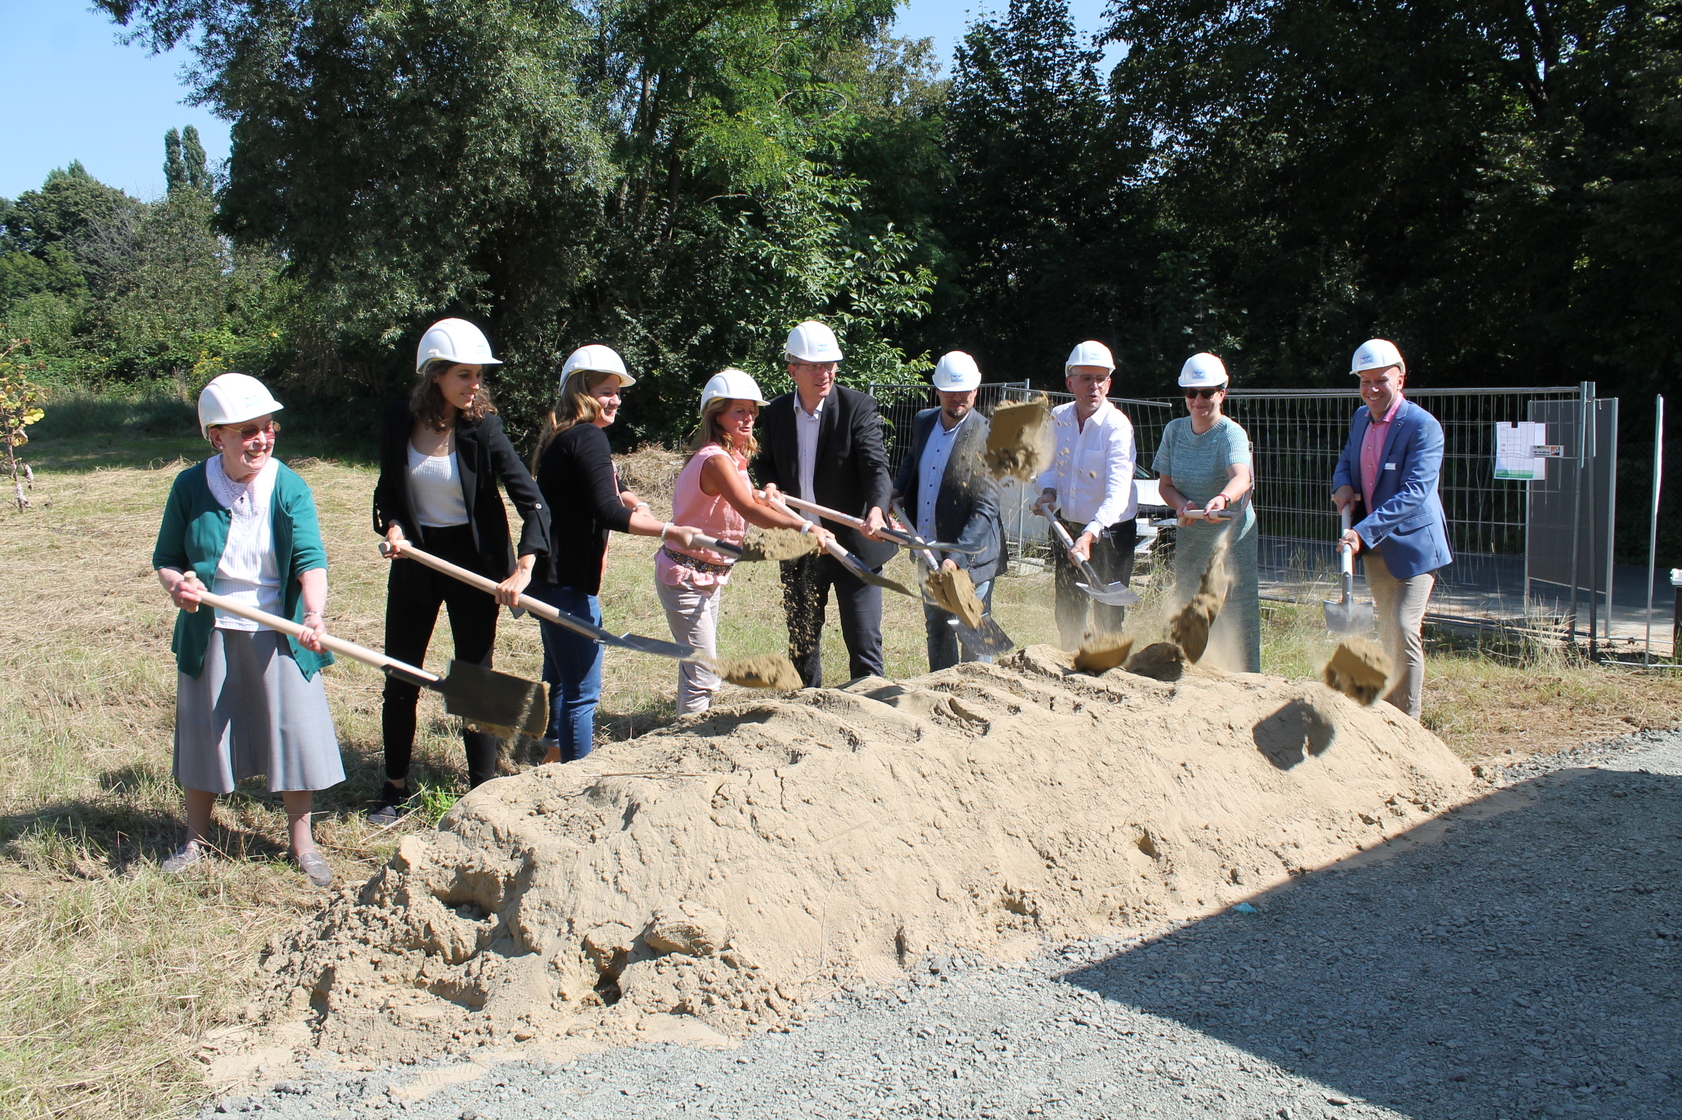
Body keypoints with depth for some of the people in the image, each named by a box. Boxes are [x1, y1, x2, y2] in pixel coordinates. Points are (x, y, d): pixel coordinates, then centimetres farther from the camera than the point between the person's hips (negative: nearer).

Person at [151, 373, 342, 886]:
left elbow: (310, 558, -22)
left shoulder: (289, 488, -10)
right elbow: (165, 558, 2)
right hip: (209, 632, 2)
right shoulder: (191, 487, -6)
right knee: (202, 731, 13)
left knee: (295, 728, 1)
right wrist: (177, 583, -21)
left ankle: (301, 840, 18)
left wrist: (314, 614, -39)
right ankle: (196, 839, 31)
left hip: (277, 632, -1)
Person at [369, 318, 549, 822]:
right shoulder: (398, 420, -4)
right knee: (400, 679, 10)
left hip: (474, 560, -3)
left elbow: (532, 501, -17)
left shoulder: (483, 427, -12)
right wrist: (391, 526, -11)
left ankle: (483, 791, 18)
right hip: (415, 559, 3)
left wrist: (523, 568, -28)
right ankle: (396, 788, 28)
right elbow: (388, 488, 10)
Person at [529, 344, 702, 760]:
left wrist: (632, 502, 4)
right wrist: (669, 531, -31)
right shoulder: (588, 437, -15)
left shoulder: (561, 437, 17)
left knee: (559, 678, 23)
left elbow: (606, 491, 25)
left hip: (551, 575, 11)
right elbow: (608, 512, -26)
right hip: (569, 580, -11)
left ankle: (554, 759, 36)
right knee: (582, 689, -7)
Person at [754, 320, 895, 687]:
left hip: (853, 544, -4)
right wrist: (770, 484, -7)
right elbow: (765, 461, 18)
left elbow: (876, 466, -20)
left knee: (864, 644, -1)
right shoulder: (775, 412, 2)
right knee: (801, 642, 17)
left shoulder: (858, 407, -10)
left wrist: (877, 508, -41)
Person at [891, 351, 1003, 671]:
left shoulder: (988, 436, -16)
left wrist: (957, 558, -28)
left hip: (970, 557, -7)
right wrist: (898, 490, 6)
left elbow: (986, 508, -20)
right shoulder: (923, 422, 4)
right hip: (928, 554, 7)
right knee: (936, 629, 19)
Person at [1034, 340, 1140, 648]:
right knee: (1067, 613, 17)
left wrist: (1089, 535, -44)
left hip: (1110, 532, -6)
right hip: (1068, 528, 6)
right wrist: (1048, 491, -9)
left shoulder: (1117, 426, -21)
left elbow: (1117, 493, -31)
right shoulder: (1058, 418, -3)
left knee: (1108, 619, -1)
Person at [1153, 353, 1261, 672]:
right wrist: (1182, 504, -15)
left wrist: (1222, 499, -57)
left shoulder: (1231, 433, -16)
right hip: (1189, 539, 5)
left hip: (1232, 539, -5)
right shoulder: (1174, 430, 1)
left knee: (1235, 621, -7)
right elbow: (1165, 483, 7)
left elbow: (1241, 477, -35)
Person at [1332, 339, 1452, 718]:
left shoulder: (1423, 426, -19)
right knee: (1386, 630, 18)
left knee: (1404, 630, -13)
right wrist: (1343, 485, -4)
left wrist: (1364, 531, -34)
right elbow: (1346, 460, 22)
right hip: (1373, 545, 7)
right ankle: (1385, 709, 31)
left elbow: (1414, 492, -26)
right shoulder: (1361, 418, 5)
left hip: (1412, 543, -7)